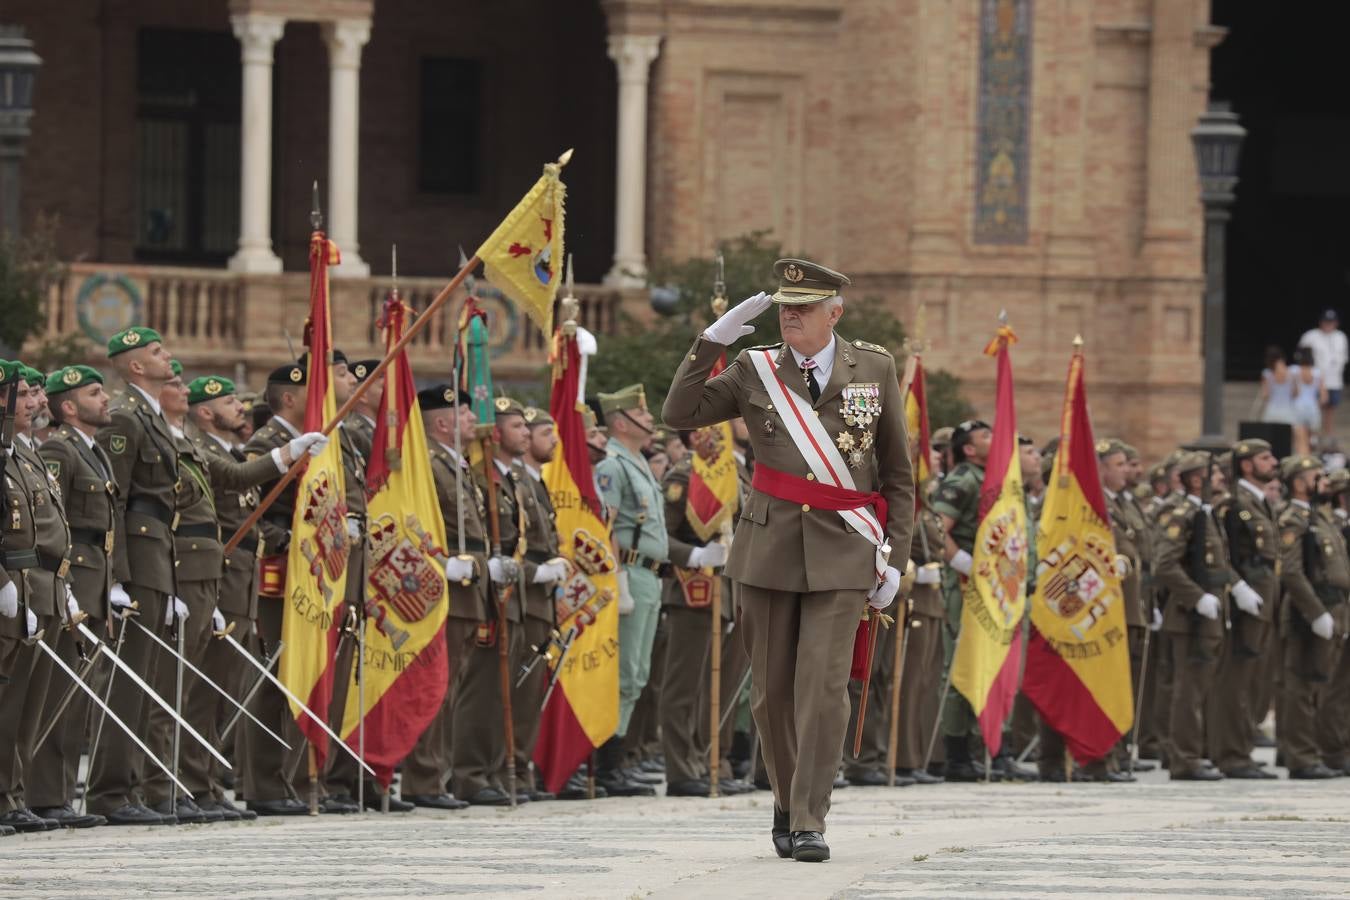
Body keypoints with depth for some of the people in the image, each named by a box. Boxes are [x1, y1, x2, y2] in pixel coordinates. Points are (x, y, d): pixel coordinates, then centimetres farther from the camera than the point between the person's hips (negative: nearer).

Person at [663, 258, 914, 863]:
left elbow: (898, 473, 9)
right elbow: (679, 413, -3)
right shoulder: (756, 371, 5)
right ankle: (786, 805, 24)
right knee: (772, 689, 5)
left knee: (823, 686, -12)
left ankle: (809, 823, -11)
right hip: (769, 547, 2)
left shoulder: (875, 369, 5)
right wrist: (713, 341, -10)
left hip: (841, 555, -2)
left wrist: (894, 557, 3)